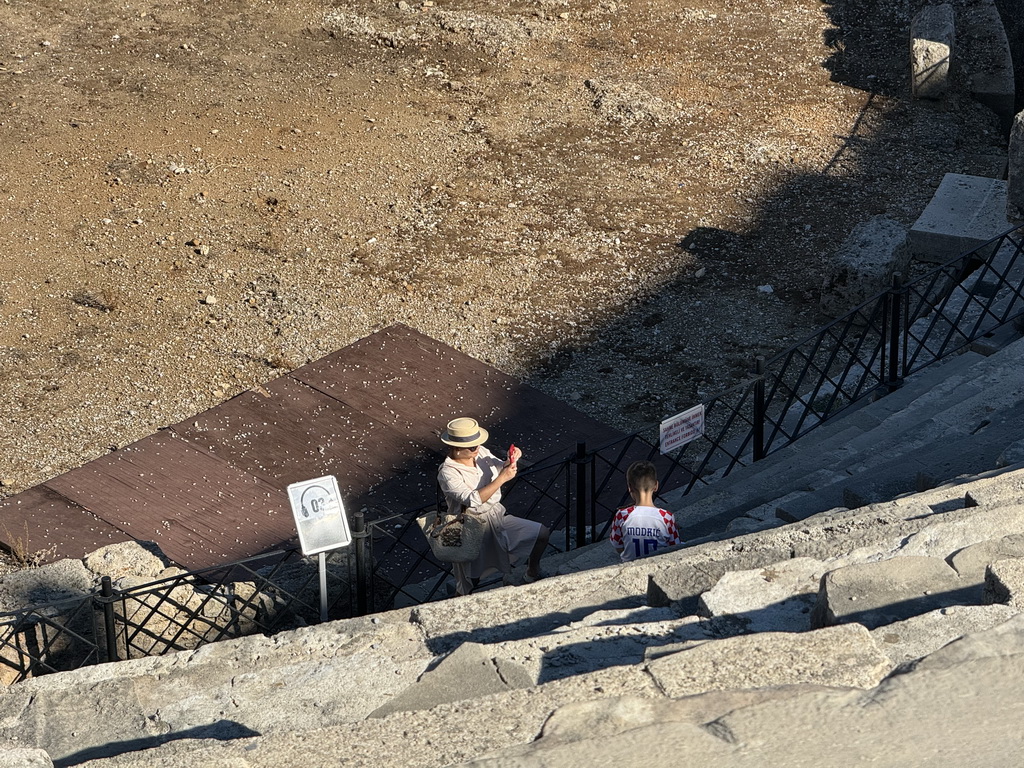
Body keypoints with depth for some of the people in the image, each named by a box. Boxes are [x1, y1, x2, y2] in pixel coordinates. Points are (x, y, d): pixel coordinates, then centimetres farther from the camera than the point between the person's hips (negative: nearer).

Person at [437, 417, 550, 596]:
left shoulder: (480, 452, -5)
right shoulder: (448, 473, -24)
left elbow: (500, 468, 11)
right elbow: (473, 500, -33)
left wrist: (512, 459, -12)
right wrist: (502, 478, -33)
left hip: (497, 516, 7)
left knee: (542, 534, 2)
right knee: (469, 586, -8)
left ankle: (533, 573, 26)